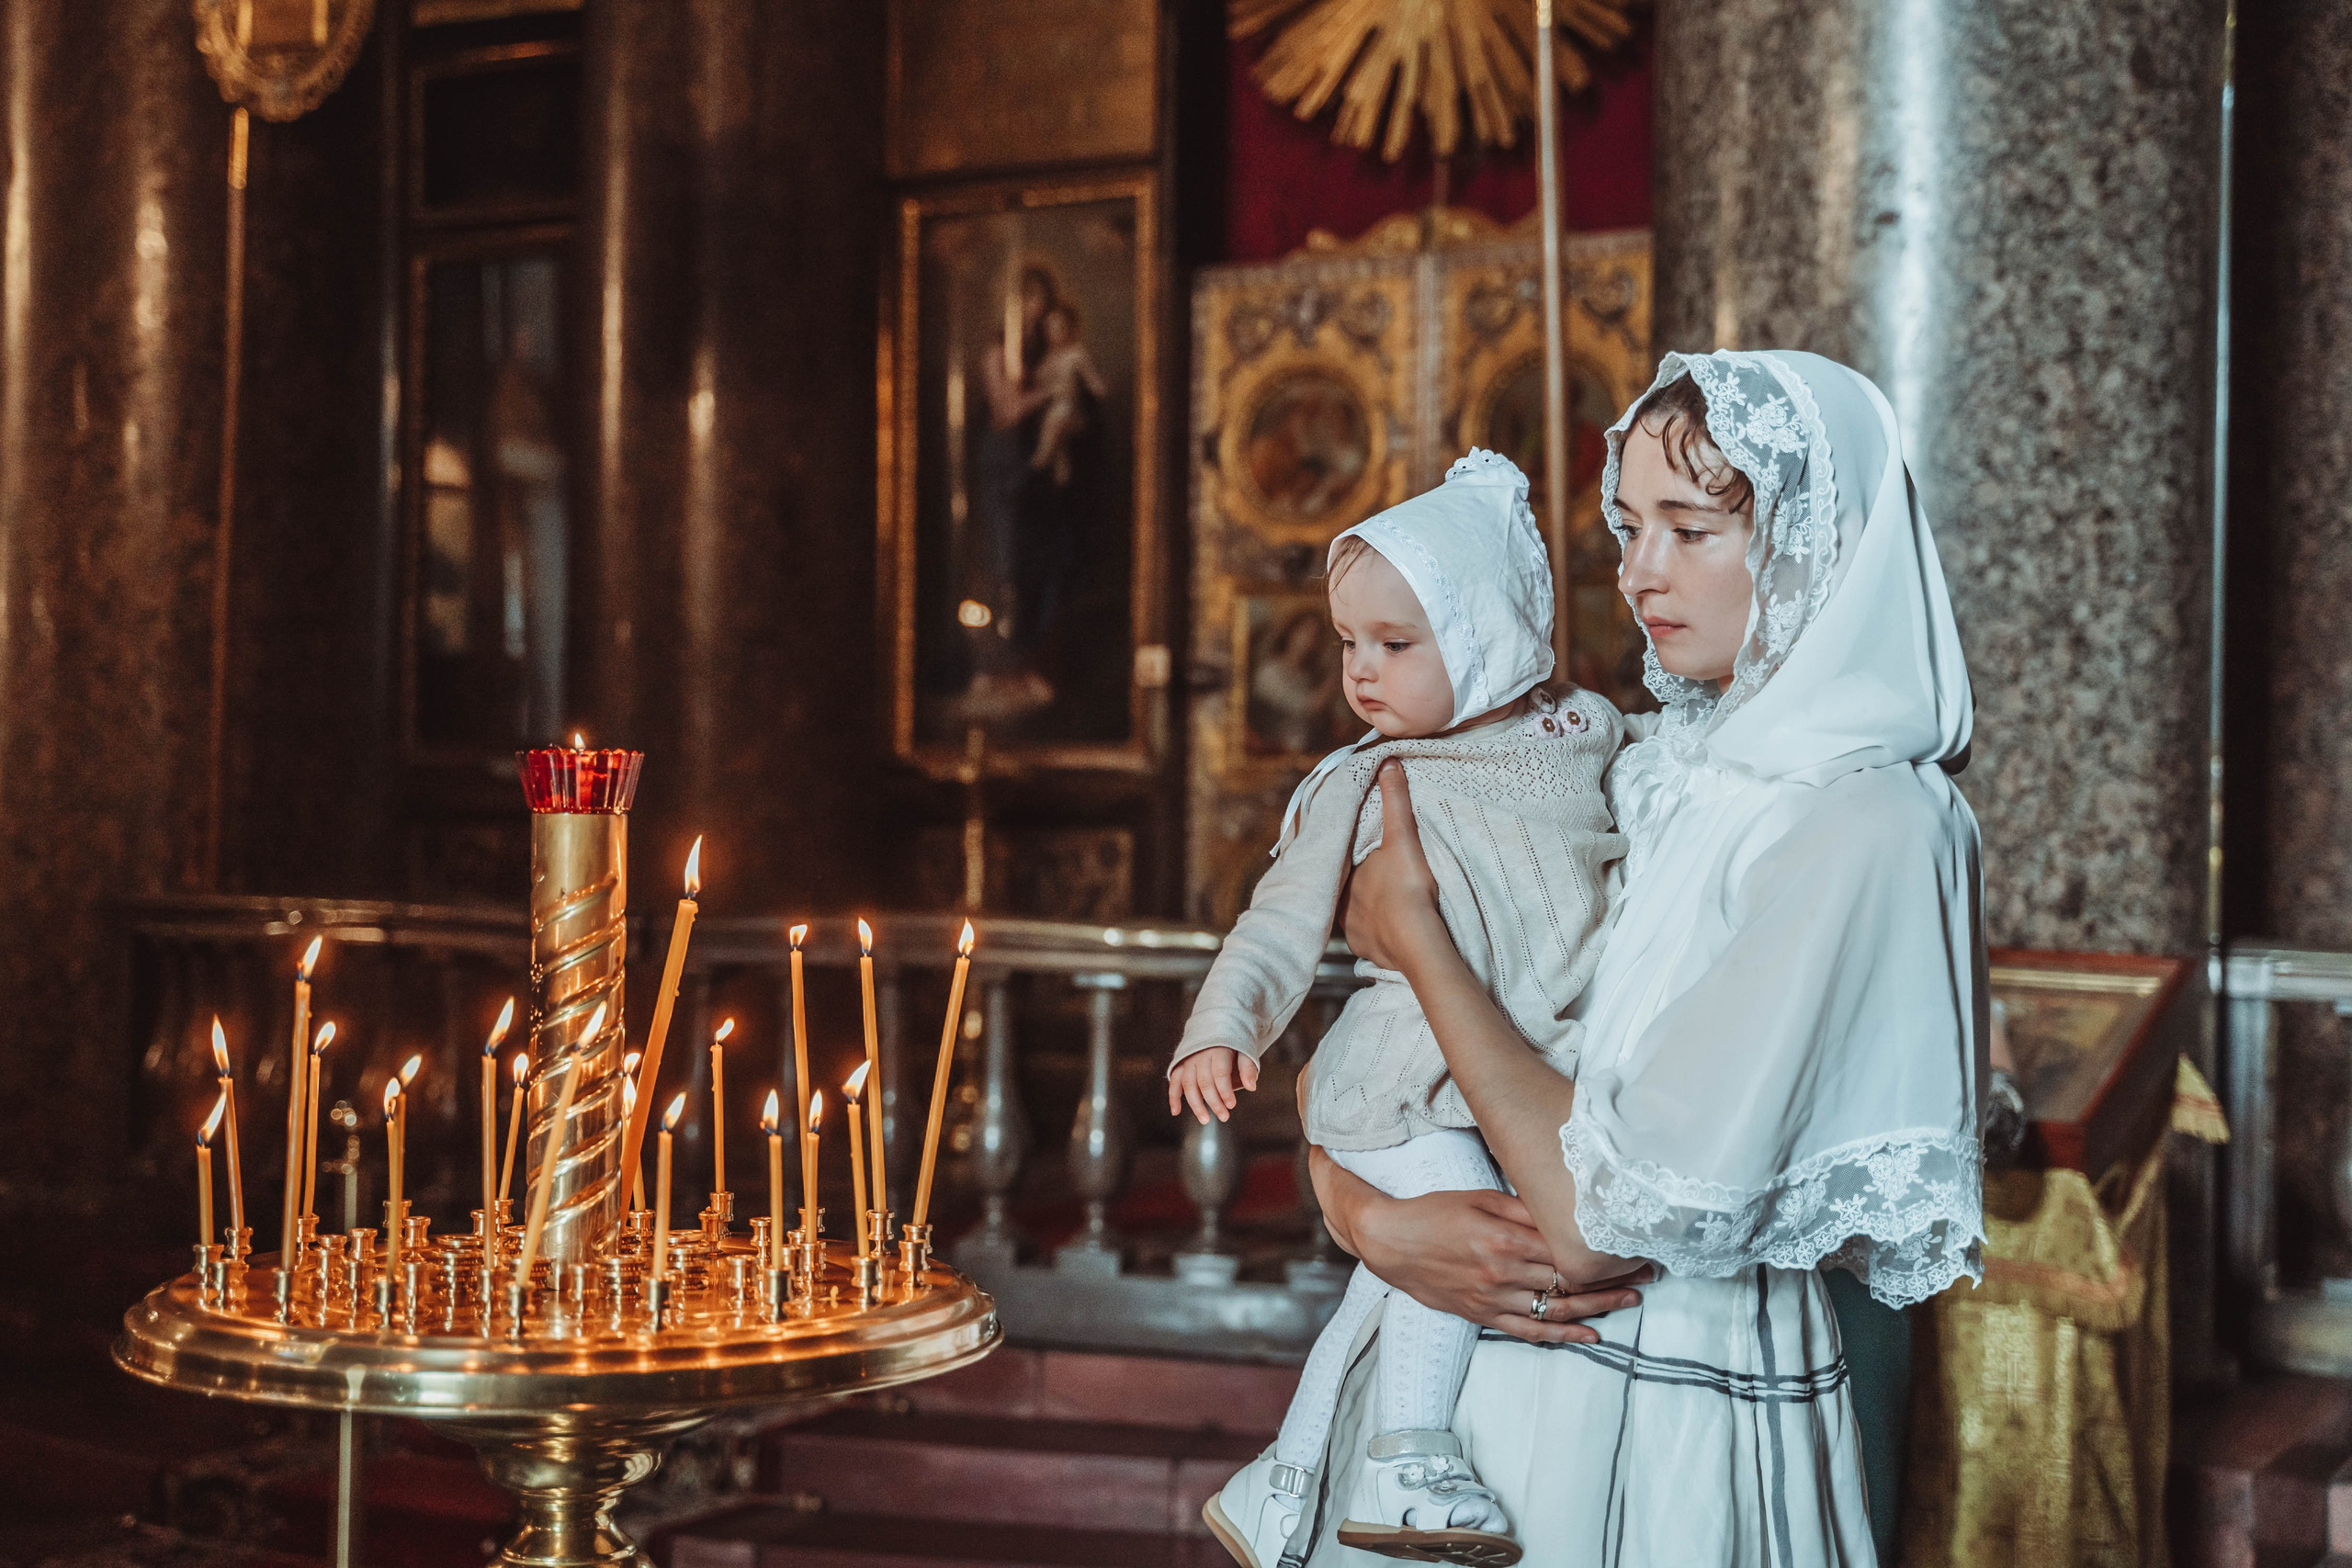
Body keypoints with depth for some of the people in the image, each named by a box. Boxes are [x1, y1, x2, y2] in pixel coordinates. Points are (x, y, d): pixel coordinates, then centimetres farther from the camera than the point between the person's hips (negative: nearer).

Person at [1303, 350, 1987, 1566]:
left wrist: (1412, 930, -12)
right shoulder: (1644, 777, 4)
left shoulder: (1865, 828, -19)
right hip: (1491, 1356, 6)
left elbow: (1599, 1224, -23)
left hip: (1686, 1418, -6)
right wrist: (1361, 1213, -14)